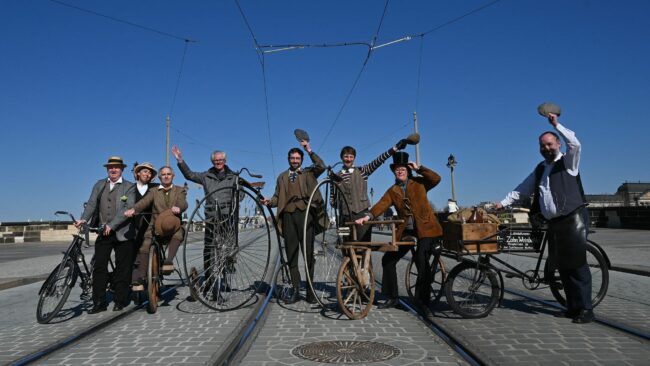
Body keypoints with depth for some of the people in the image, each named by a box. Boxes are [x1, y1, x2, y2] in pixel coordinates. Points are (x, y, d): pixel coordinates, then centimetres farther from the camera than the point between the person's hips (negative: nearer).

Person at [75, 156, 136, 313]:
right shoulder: (99, 185, 14)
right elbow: (91, 204, 4)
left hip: (122, 233, -3)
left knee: (122, 269, 4)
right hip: (102, 232, 3)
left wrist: (112, 225, -21)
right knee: (99, 267, 1)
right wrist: (83, 219, -14)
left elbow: (129, 208, -12)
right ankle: (99, 303, 8)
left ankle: (120, 301, 15)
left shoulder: (129, 187, 1)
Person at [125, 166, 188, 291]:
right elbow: (144, 202, 0)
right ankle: (139, 279, -17)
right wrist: (133, 209, -24)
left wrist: (178, 208, -30)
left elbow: (183, 203, -4)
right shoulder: (154, 191, 19)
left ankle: (169, 261, -40)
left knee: (179, 232, -35)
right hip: (156, 226, 2)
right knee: (144, 247, -20)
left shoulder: (180, 190, 17)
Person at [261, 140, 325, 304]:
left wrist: (310, 151, -6)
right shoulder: (282, 177, 21)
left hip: (305, 213, -3)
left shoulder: (308, 173, 13)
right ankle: (296, 290, 10)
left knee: (308, 252, -2)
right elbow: (277, 197, 17)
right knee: (291, 254, 3)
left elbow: (321, 166, -5)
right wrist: (269, 201, -4)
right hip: (288, 216, 3)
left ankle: (310, 290, 5)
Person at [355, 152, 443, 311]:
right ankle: (391, 298, 13)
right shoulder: (392, 191, 8)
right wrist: (368, 216, -25)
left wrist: (419, 168, -9)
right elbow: (382, 204, -8)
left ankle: (423, 300, -1)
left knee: (421, 260, -19)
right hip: (405, 230, 4)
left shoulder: (419, 183, 5)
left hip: (425, 228, -4)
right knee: (388, 259, -1)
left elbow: (436, 179, -11)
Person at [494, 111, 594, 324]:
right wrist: (503, 203, 10)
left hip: (573, 219, -6)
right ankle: (573, 306, 17)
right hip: (553, 222, 6)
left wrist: (556, 125, -18)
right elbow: (522, 190, 18)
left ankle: (585, 309, -1)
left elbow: (575, 144, -20)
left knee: (577, 264, -7)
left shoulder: (568, 161, 1)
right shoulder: (540, 169, 18)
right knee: (562, 266, 8)